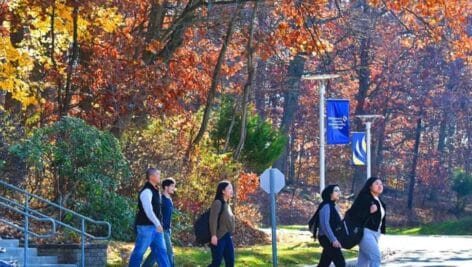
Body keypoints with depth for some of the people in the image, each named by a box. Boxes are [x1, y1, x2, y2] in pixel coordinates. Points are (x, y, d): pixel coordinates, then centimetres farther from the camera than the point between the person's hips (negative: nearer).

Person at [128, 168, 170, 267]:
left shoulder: (155, 190, 13)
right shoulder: (146, 191, -17)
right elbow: (148, 209, -28)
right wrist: (157, 224, -33)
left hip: (155, 226, 9)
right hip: (146, 226, -9)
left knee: (161, 251, 6)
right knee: (139, 251, -1)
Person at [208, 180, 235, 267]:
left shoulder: (227, 205, 16)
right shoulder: (217, 203, -10)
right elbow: (213, 220, -18)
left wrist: (229, 235, 17)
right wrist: (213, 235, -25)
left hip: (228, 237, 9)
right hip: (219, 237, -9)